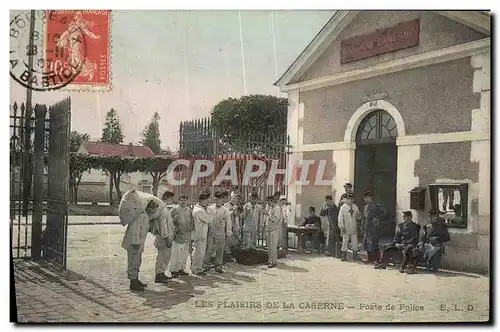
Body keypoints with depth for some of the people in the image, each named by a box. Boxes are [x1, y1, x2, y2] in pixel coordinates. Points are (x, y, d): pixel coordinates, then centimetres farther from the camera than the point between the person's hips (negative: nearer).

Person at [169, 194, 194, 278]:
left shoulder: (189, 210, 14)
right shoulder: (175, 209, -4)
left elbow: (191, 221, 23)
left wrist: (191, 229, 12)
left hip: (186, 235, 6)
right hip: (178, 234, -6)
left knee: (185, 253, 10)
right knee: (176, 252, -6)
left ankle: (181, 269, 20)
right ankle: (173, 270, -1)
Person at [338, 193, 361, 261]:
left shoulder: (355, 207, 10)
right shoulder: (343, 207, -3)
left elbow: (358, 217, 16)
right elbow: (340, 217, -6)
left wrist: (358, 215, -8)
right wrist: (341, 226, -13)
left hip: (354, 228, 4)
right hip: (346, 228, -4)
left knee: (355, 242, 6)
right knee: (345, 242, 2)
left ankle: (355, 256, 17)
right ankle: (344, 256, 8)